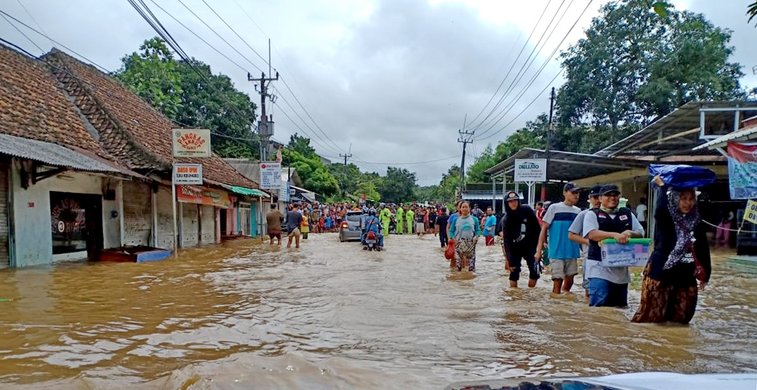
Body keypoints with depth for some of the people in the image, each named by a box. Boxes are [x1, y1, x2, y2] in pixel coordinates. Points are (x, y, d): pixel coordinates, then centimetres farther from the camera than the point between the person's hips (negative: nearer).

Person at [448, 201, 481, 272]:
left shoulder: (474, 219, 7)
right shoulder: (456, 219, 7)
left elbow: (478, 230, 7)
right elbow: (451, 231, 9)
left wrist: (476, 237, -11)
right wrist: (453, 238, -7)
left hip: (470, 243, 0)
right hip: (459, 243, 0)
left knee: (471, 258, -2)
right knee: (459, 259, 0)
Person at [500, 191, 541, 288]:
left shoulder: (526, 210, -12)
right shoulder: (506, 220, -15)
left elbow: (537, 227, -2)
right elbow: (506, 241, -18)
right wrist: (508, 259, -23)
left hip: (530, 246, 1)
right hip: (515, 249, -1)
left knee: (535, 271, -3)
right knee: (514, 272, -1)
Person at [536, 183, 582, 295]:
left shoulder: (578, 211, 8)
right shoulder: (554, 208, -6)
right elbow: (544, 229, -5)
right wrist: (539, 249, -10)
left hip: (572, 252, 5)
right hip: (557, 252, -5)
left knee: (569, 279, 12)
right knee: (558, 280, -4)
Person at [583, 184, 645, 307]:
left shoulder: (627, 213, 14)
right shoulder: (592, 214, 0)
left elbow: (641, 233, 10)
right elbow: (592, 234, -16)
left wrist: (630, 234, -12)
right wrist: (615, 235, -29)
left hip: (621, 268, 5)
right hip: (599, 267, -5)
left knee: (620, 308, 13)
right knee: (598, 307, -13)